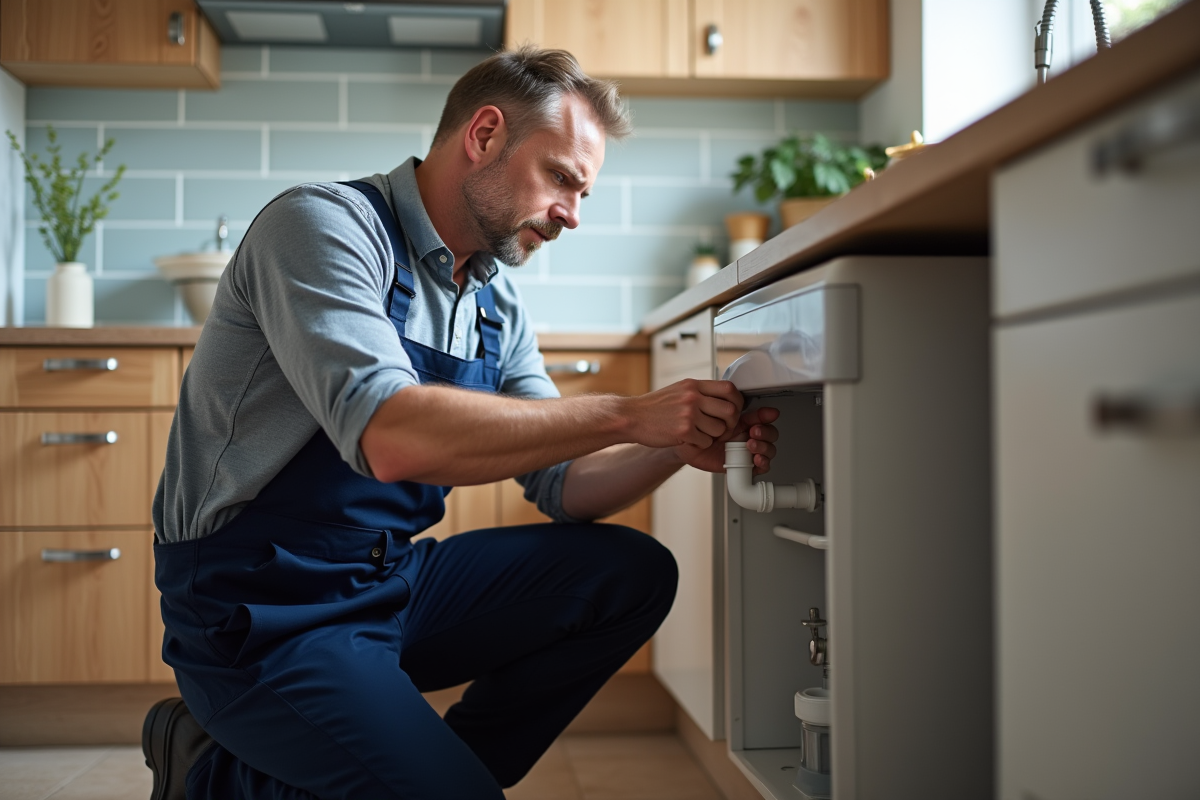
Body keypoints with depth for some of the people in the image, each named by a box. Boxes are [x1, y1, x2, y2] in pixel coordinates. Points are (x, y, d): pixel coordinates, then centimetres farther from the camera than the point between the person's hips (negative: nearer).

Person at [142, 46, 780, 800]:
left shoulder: (499, 309, 9)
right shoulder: (323, 224, -15)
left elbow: (563, 486, 10)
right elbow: (390, 439, -31)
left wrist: (678, 444, -10)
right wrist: (625, 415, -27)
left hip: (393, 584, 8)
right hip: (264, 616, -8)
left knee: (633, 574, -4)